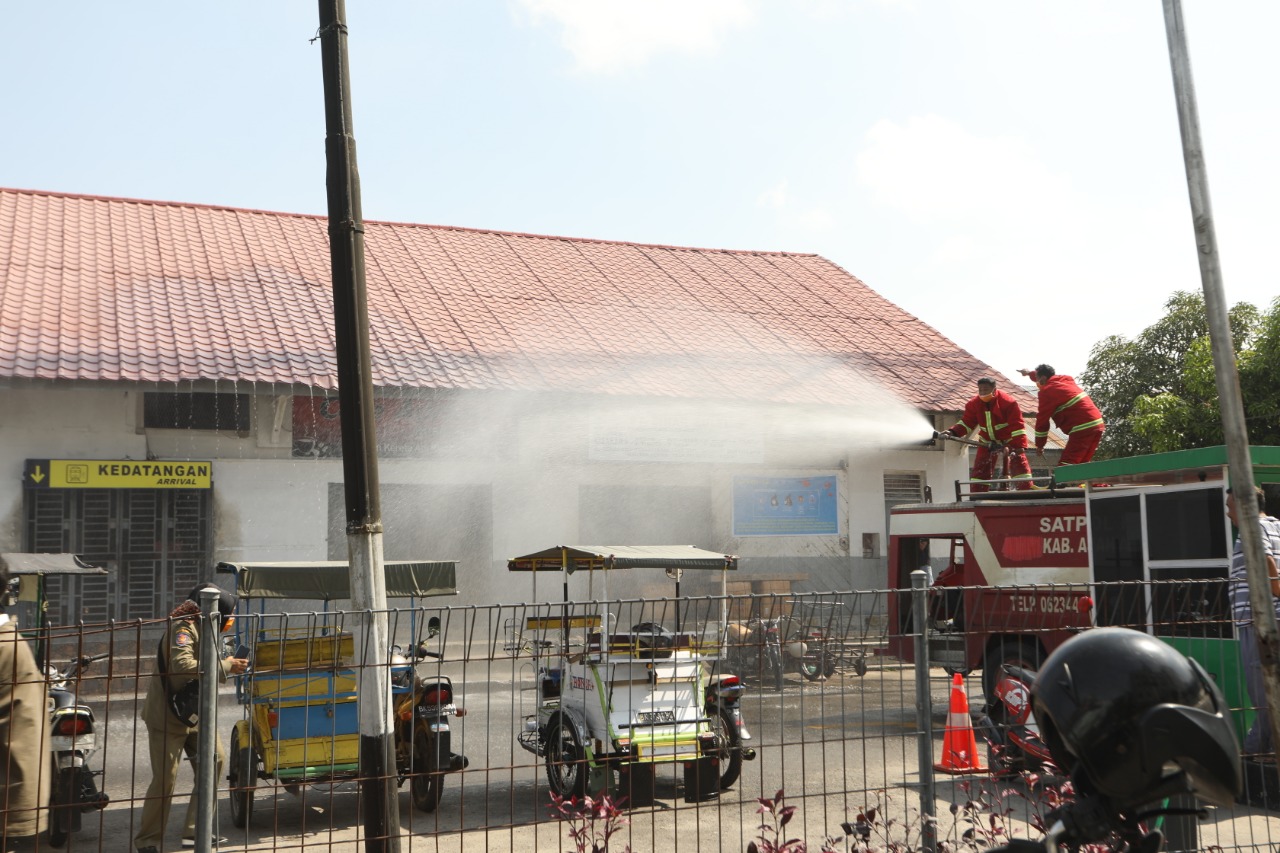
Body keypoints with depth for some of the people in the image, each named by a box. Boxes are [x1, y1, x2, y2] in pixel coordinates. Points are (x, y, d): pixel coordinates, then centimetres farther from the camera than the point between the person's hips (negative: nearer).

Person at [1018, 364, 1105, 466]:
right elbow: (1047, 378, 45)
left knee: (1064, 468, -12)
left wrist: (1039, 445, 9)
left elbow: (1042, 420, -1)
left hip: (1083, 429, -9)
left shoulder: (1047, 391, -5)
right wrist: (1030, 373, 64)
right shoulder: (1064, 380, 20)